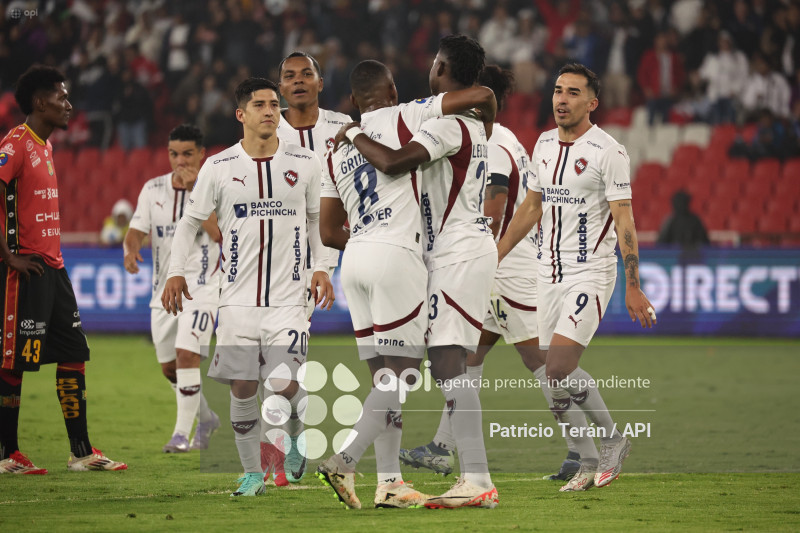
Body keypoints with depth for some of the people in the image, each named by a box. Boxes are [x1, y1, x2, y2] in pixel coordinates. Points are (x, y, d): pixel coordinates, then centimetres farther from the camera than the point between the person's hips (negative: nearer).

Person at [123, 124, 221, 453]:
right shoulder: (153, 189, 4)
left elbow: (218, 233, -22)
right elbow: (136, 231, 0)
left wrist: (196, 191, -24)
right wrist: (130, 250, -23)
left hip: (201, 286, -5)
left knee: (186, 354, -21)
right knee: (169, 367, 11)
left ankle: (182, 433, -14)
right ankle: (206, 419, 34)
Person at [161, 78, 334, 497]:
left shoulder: (304, 163, 4)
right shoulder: (218, 168, 1)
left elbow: (317, 219, 18)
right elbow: (190, 222, 10)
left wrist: (322, 268, 9)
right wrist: (176, 272, 0)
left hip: (288, 298, -1)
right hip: (238, 300, 1)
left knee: (284, 386, -12)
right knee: (242, 389, 0)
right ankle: (252, 473, 14)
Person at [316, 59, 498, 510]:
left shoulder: (337, 148, 17)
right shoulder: (405, 119, -1)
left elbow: (329, 232, 19)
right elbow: (481, 96, -5)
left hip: (356, 256, 7)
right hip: (396, 257, -7)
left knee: (385, 375, 9)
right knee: (401, 375, -5)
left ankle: (390, 481, 6)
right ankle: (344, 462, -16)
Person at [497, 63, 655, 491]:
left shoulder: (607, 152, -11)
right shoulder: (545, 144, 9)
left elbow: (623, 221, -12)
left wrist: (633, 288, -16)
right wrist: (493, 257, 19)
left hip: (591, 272, -7)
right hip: (550, 273, 7)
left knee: (559, 367, -17)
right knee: (554, 375, 3)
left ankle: (612, 439, 4)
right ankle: (588, 463, 15)